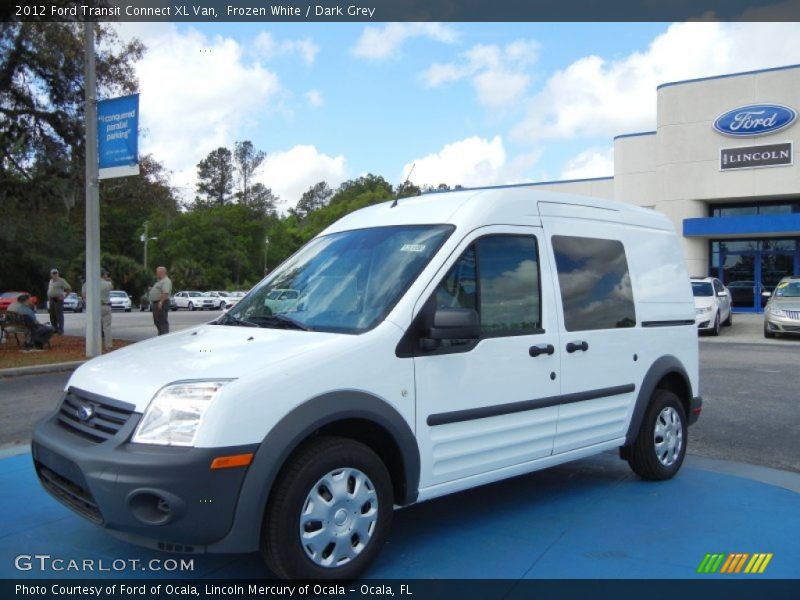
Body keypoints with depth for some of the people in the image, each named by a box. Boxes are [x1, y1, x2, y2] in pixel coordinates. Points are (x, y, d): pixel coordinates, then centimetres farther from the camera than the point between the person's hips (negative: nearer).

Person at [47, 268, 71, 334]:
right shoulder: (50, 281, 19)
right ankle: (55, 329, 16)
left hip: (58, 300, -7)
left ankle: (60, 330, -10)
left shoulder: (61, 281, -4)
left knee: (59, 316, -10)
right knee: (52, 316, 8)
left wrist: (64, 296, -9)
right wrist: (49, 300, 19)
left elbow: (69, 289, -5)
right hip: (51, 300, 8)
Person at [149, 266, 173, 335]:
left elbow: (165, 293, -25)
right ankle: (161, 335, 22)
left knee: (163, 322, -12)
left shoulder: (166, 281, -14)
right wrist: (152, 289, 14)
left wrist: (160, 302, -31)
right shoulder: (160, 281, 22)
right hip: (156, 303, 11)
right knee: (157, 321, 15)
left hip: (161, 304, -11)